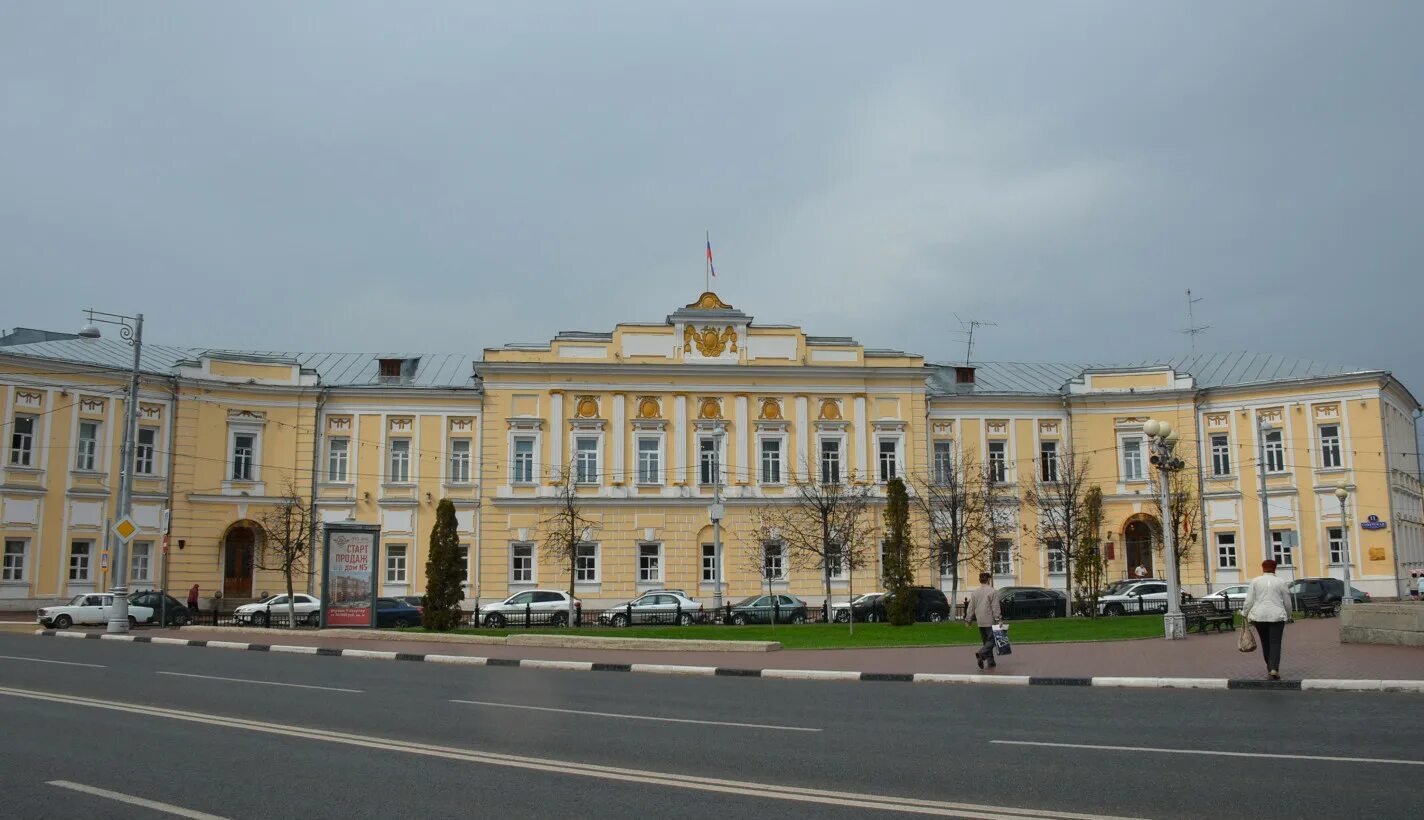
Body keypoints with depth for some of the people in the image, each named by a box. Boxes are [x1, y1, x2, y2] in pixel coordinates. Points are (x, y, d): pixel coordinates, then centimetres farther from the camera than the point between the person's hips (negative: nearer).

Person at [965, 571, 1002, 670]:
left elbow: (970, 608, 8)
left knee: (986, 641, 13)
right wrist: (998, 619, -10)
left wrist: (968, 620, 13)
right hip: (990, 621, -6)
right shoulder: (992, 591, -9)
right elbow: (995, 607, -13)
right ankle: (981, 653, -24)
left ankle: (991, 662, 15)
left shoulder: (974, 593, 8)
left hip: (980, 622, 6)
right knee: (992, 640, -3)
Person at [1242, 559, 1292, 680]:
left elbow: (1249, 601, -1)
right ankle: (1274, 669, -17)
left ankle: (1270, 667, 23)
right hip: (1277, 616, -1)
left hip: (1259, 616, 1)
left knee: (1265, 643, 15)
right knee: (1275, 643, -2)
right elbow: (1287, 603, 7)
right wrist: (1288, 616, 22)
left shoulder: (1255, 581, 3)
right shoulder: (1281, 583, 3)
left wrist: (1245, 614, 11)